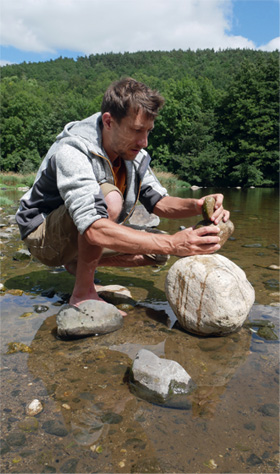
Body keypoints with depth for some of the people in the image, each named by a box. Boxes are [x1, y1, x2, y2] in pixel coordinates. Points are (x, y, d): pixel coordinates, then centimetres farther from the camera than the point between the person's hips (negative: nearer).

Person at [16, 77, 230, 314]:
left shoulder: (133, 153, -9)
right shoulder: (71, 151, -31)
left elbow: (159, 202, -4)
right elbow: (95, 231, -43)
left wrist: (197, 206, -26)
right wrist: (173, 244, -47)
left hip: (87, 238, 7)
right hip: (42, 234, -7)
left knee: (160, 249, -3)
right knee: (109, 198, -35)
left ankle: (80, 263, 5)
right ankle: (83, 292, -20)